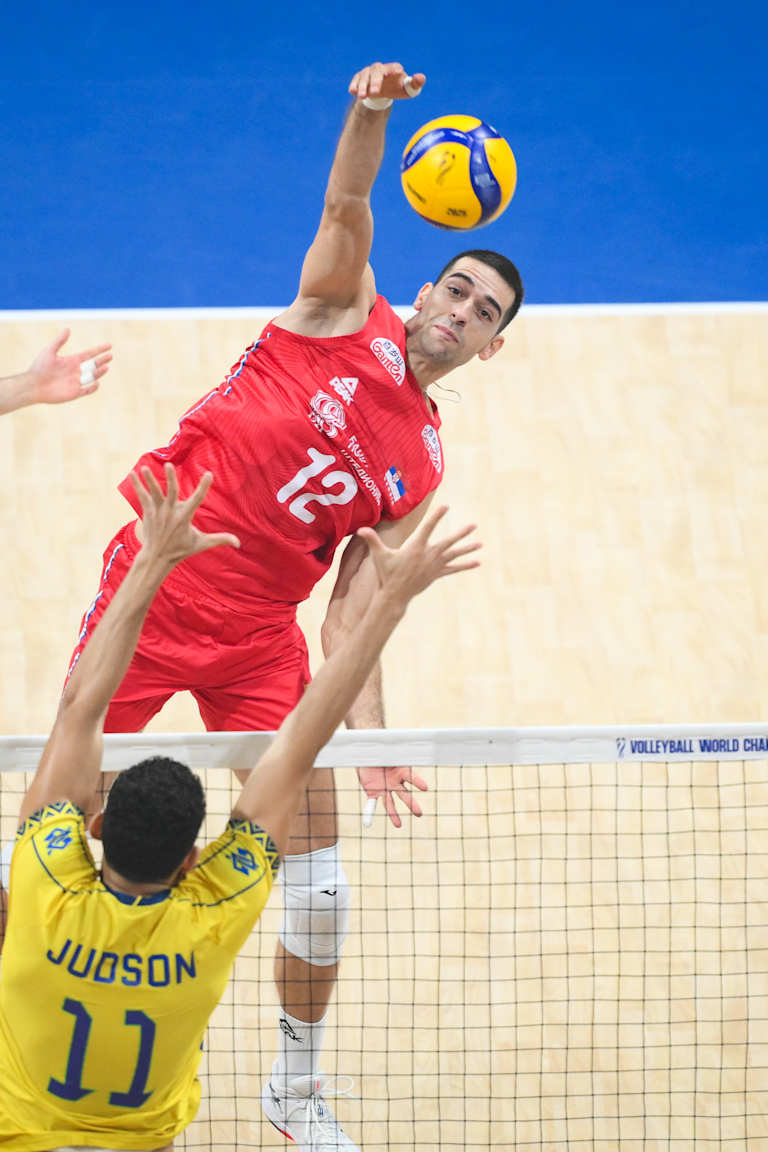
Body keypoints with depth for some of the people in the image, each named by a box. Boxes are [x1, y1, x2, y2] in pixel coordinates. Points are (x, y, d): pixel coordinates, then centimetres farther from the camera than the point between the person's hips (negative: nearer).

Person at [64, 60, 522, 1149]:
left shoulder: (418, 468, 6)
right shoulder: (345, 312, 1)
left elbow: (353, 609, 1)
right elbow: (346, 210, -17)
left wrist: (369, 735, -14)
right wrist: (372, 111, -37)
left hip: (258, 637, 3)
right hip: (155, 589, -3)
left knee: (316, 858, 0)